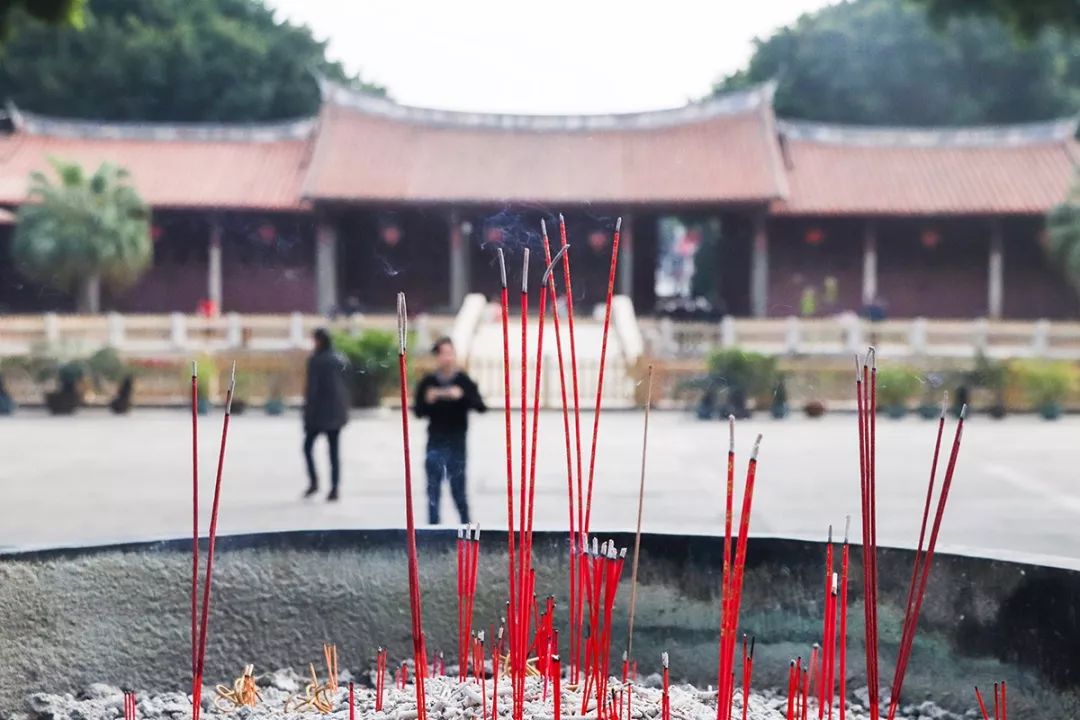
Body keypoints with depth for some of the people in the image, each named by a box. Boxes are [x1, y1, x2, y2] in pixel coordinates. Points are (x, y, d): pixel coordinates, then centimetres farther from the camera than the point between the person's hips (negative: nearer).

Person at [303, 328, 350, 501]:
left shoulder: (316, 361, -12)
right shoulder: (341, 359, 6)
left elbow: (311, 388, -13)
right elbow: (346, 385, 11)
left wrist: (307, 411, -8)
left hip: (319, 412, -5)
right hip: (337, 413, 5)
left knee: (308, 446, 11)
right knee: (334, 450, 8)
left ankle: (314, 481, -1)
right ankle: (334, 488, 3)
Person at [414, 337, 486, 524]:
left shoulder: (464, 381, 0)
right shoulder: (428, 382, 2)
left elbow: (481, 407, -8)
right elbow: (419, 412, 6)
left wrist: (463, 396, -23)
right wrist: (428, 400, -14)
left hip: (457, 443, 0)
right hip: (436, 442, 0)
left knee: (458, 490, 8)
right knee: (433, 490, -9)